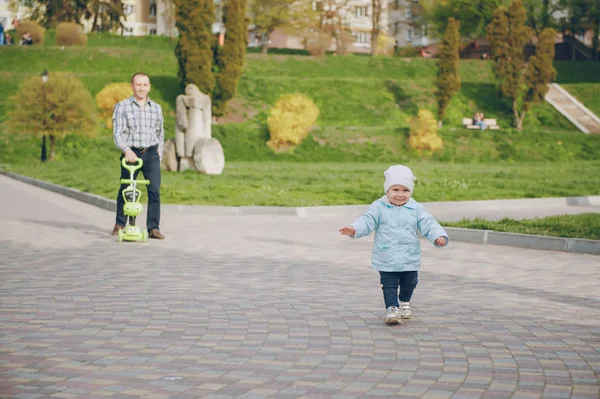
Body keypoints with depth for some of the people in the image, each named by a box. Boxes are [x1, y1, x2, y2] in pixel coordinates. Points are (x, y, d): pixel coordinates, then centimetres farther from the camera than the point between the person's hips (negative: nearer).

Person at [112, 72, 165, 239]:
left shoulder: (156, 108, 12)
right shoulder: (122, 107, 1)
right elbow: (117, 133, -8)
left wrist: (159, 154, 12)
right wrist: (126, 149, -23)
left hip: (151, 154, 2)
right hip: (131, 154, -2)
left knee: (154, 190, -9)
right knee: (125, 190, 6)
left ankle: (153, 227, -6)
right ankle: (120, 224, 24)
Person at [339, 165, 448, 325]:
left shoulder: (416, 209, -1)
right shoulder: (379, 207, -5)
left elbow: (428, 224, -5)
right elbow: (367, 221, -12)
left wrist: (439, 236, -23)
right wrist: (354, 229, -30)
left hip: (410, 258, 2)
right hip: (386, 259, -2)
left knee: (409, 283, 17)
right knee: (389, 285, -6)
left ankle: (405, 302, 42)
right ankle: (392, 308, 0)